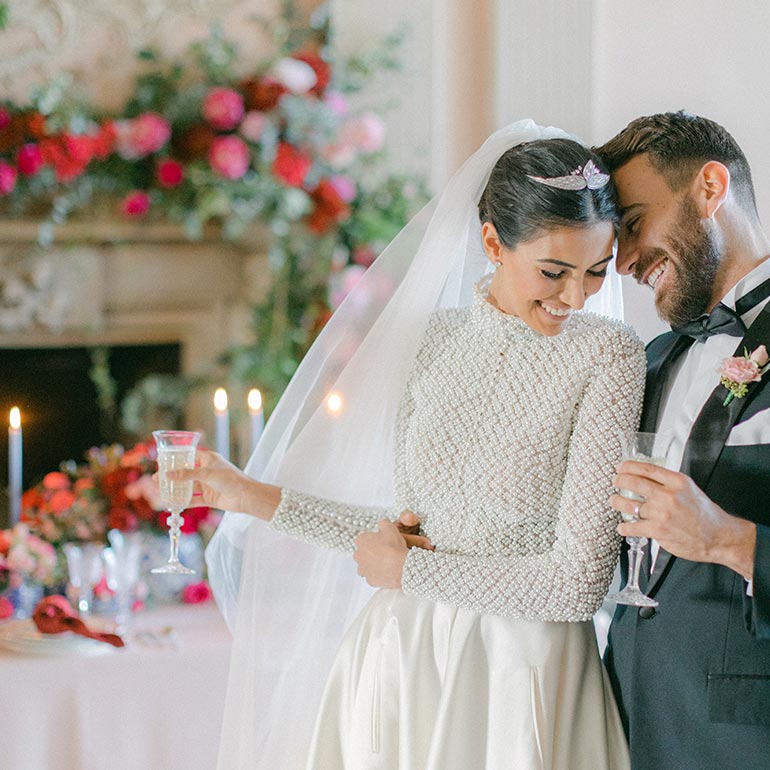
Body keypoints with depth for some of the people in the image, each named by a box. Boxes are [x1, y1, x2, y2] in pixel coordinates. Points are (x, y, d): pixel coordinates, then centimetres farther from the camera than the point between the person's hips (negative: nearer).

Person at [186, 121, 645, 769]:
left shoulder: (608, 356, -11)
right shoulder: (429, 338, 2)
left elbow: (578, 581, -15)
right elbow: (413, 525, 10)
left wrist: (409, 571, -7)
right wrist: (256, 497, 8)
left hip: (522, 678, -4)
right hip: (403, 665, 4)